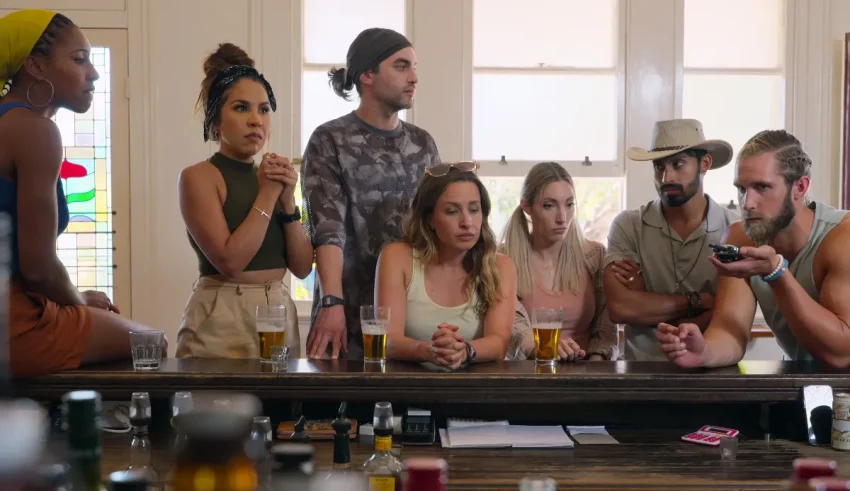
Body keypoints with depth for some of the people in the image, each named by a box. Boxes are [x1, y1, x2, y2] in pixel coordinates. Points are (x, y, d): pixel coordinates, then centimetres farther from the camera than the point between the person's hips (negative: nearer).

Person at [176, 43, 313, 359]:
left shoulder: (271, 177, 10)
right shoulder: (198, 176, -8)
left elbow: (302, 267, 4)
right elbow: (229, 261, -18)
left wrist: (287, 200, -7)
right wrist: (267, 194, -14)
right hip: (221, 321, -6)